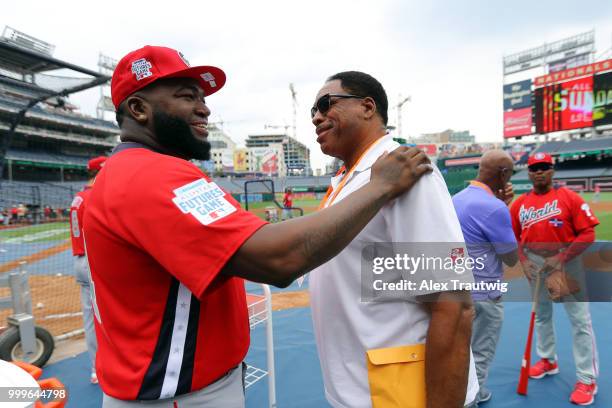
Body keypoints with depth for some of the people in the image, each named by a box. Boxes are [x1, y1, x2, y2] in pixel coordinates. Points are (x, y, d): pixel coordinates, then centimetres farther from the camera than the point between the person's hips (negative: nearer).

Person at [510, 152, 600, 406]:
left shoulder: (569, 197, -10)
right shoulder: (519, 204, 1)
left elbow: (588, 234, -13)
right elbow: (514, 237, 8)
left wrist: (561, 259, -20)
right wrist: (523, 261, -6)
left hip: (567, 262, -4)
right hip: (536, 264, 4)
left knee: (580, 320, -1)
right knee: (541, 315, 18)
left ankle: (587, 379, 13)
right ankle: (548, 361, 37)